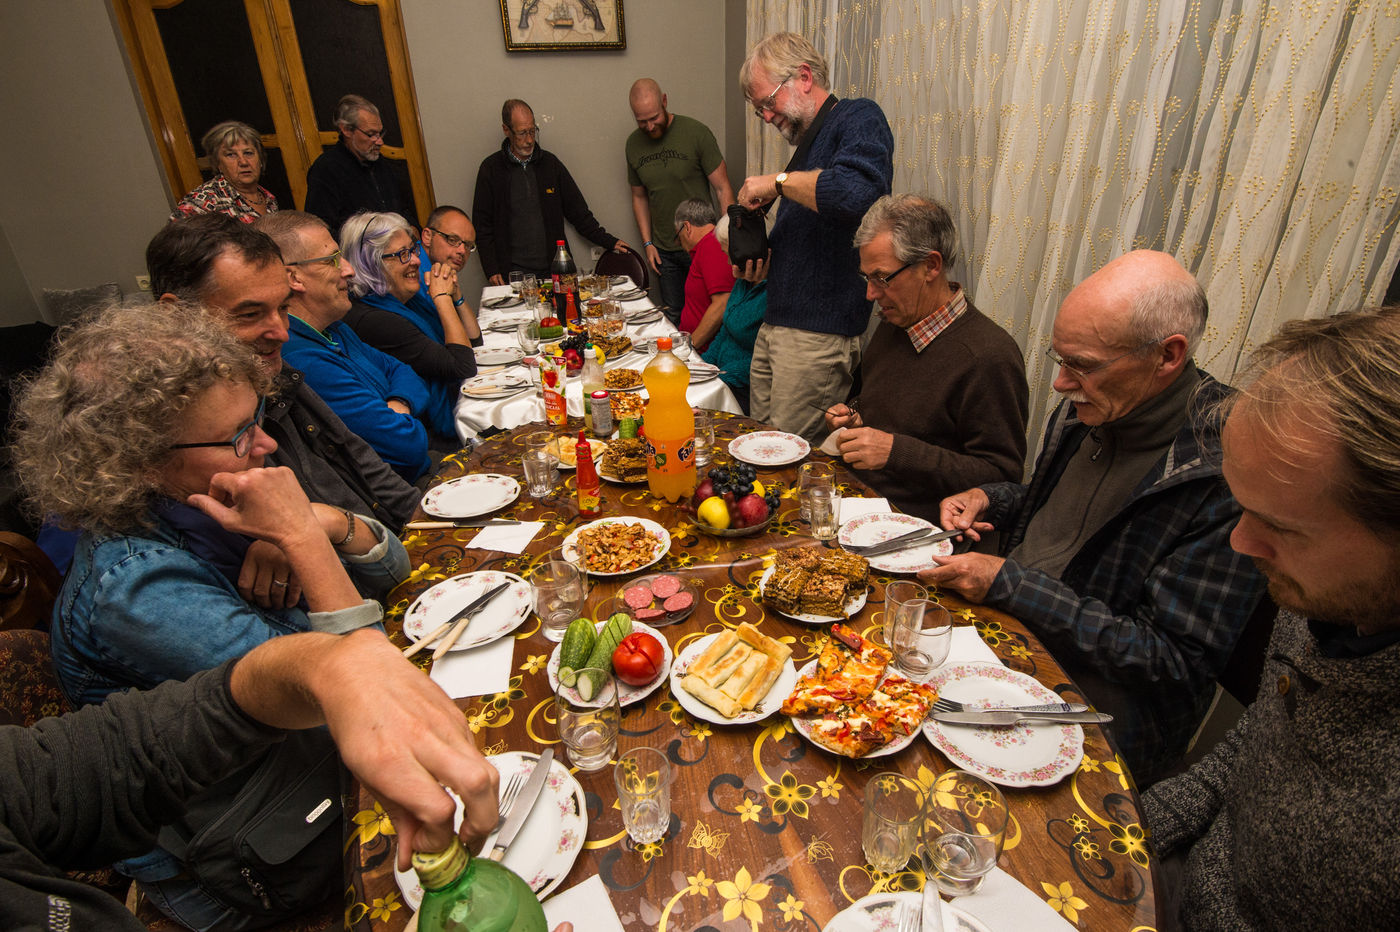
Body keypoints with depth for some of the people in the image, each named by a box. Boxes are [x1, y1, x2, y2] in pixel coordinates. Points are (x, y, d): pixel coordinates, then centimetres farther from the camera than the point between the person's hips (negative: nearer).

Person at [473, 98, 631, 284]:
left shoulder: (550, 163, 9)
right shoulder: (491, 168, 2)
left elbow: (578, 212, 13)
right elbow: (482, 226, 3)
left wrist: (609, 242, 5)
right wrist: (491, 270, -6)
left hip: (552, 269, 3)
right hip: (513, 272, -2)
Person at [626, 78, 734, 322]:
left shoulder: (696, 133, -9)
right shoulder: (633, 144, 5)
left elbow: (723, 189, -8)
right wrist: (647, 243, 8)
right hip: (664, 250, 4)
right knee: (673, 316, 9)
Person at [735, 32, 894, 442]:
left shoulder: (859, 118, -6)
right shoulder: (807, 143, 21)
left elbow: (854, 193, -30)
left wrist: (779, 181, -16)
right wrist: (763, 262, 8)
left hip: (820, 335, -9)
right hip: (775, 326, 9)